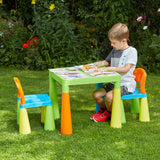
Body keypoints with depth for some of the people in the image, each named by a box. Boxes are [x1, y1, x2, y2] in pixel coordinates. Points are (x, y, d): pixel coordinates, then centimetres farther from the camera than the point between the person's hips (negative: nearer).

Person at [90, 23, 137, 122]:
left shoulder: (132, 51, -13)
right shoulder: (115, 50, 11)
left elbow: (125, 69, -24)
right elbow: (107, 61, 28)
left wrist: (108, 68, -29)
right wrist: (99, 63, 4)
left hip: (126, 84, -8)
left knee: (109, 95, -29)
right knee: (96, 94, -5)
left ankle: (108, 113, 1)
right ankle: (103, 109, 23)